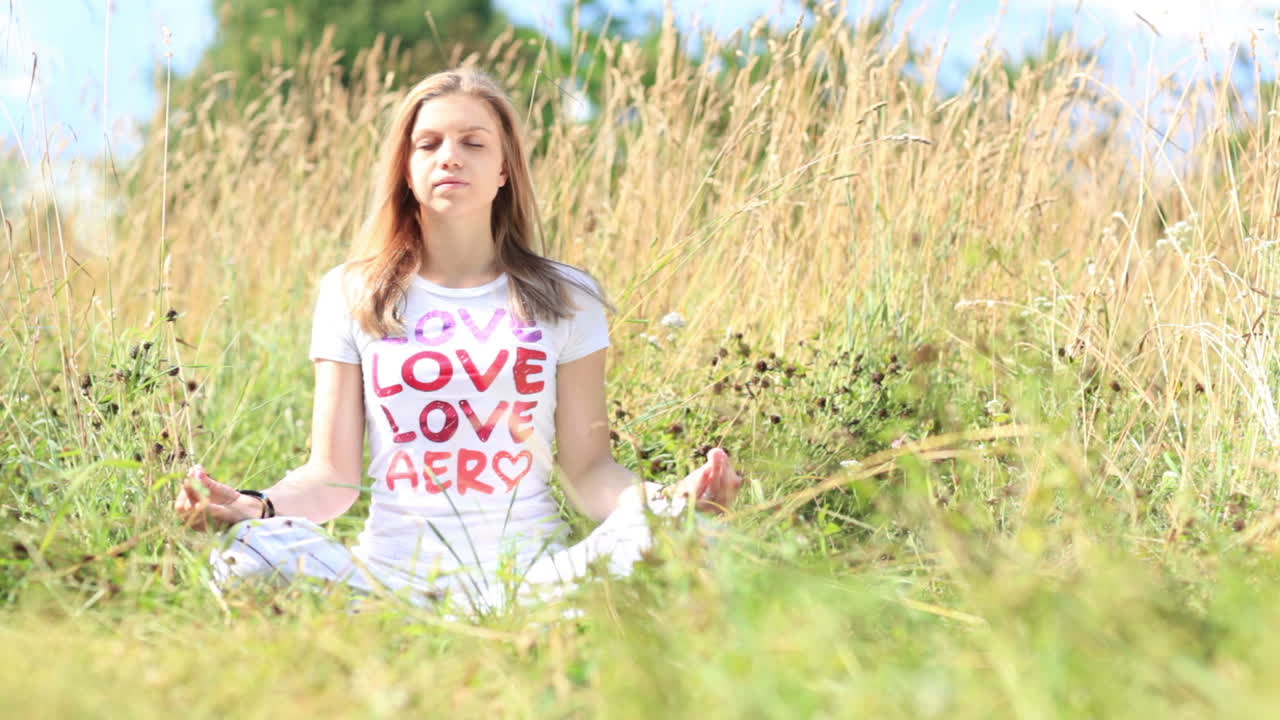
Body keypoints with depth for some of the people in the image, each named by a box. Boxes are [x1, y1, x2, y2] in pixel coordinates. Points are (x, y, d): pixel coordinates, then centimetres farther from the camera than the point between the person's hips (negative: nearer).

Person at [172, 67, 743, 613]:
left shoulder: (563, 299, 10)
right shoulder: (350, 295, 10)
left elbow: (587, 468, 6)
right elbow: (332, 476, 6)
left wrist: (661, 501, -17)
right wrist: (256, 506, -16)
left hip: (530, 569, 0)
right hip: (391, 570, 0)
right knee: (250, 553, -31)